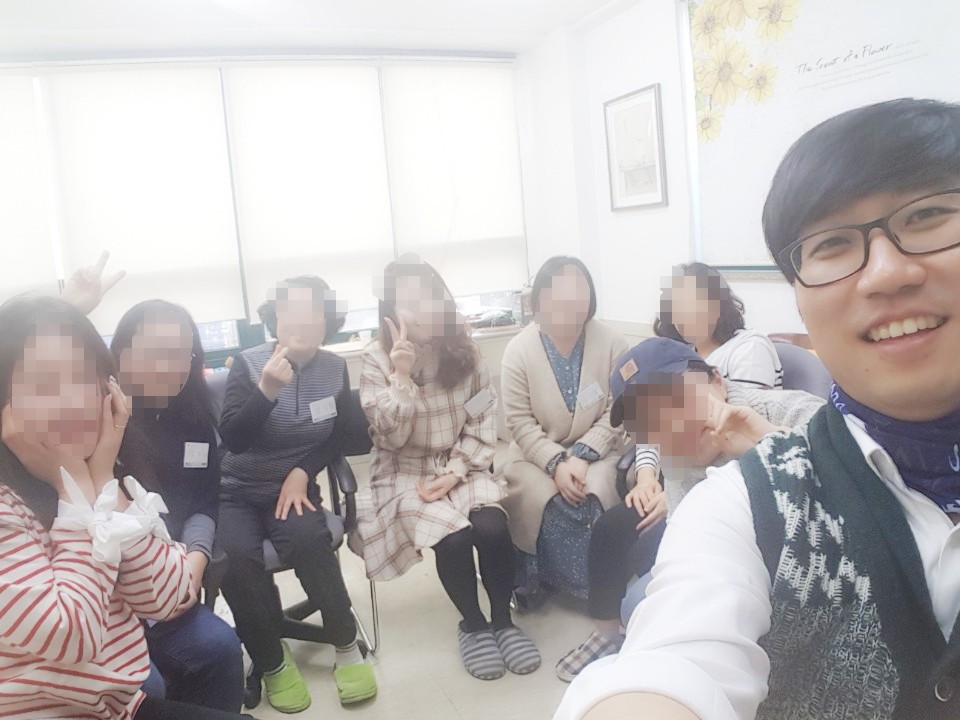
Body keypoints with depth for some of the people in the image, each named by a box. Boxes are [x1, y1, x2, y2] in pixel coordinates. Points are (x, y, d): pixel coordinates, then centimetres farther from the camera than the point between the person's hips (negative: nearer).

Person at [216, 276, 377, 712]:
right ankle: (272, 662, -6)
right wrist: (267, 390, -32)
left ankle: (347, 646, -9)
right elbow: (232, 439, -18)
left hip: (294, 486, 1)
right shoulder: (247, 364, -9)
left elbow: (340, 436, 7)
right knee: (236, 555, -29)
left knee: (308, 540, -31)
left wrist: (302, 472, -9)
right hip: (238, 491, 0)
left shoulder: (335, 369, -2)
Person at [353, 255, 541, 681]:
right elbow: (389, 438, -12)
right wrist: (402, 377, -24)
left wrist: (454, 473, -13)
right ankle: (472, 625, 1)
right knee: (453, 537, -26)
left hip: (463, 468, 2)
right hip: (405, 474, -2)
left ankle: (503, 620, 0)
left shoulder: (464, 350, -1)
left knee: (492, 527, -25)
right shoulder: (376, 359, -8)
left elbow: (483, 423, -1)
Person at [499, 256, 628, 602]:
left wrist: (581, 455, -17)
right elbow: (520, 423, -9)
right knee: (546, 502, -27)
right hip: (537, 454, 0)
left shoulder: (612, 343, -6)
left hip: (596, 451, 0)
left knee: (590, 499, -27)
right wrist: (556, 462, -21)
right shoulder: (518, 350, -8)